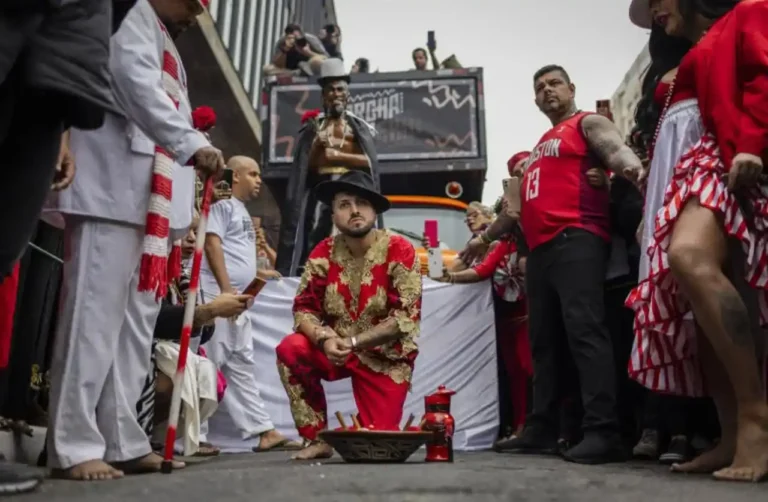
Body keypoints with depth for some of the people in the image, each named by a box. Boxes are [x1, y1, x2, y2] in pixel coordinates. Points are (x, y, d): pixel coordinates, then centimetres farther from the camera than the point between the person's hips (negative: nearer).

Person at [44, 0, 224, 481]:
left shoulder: (166, 45, 30)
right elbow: (135, 85, -14)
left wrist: (184, 213, 20)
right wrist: (192, 144, -24)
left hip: (154, 201, 9)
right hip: (115, 191, -9)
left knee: (135, 326, 5)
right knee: (94, 317, -10)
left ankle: (122, 442, 9)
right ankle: (74, 446, -7)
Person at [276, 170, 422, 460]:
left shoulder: (399, 250, -15)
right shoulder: (323, 254, -5)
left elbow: (407, 316, -19)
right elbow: (304, 308, -7)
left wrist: (353, 342, -24)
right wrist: (324, 339, -28)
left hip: (386, 357, -3)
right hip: (337, 349, 3)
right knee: (290, 350, -25)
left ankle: (378, 424, 32)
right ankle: (317, 439, -8)